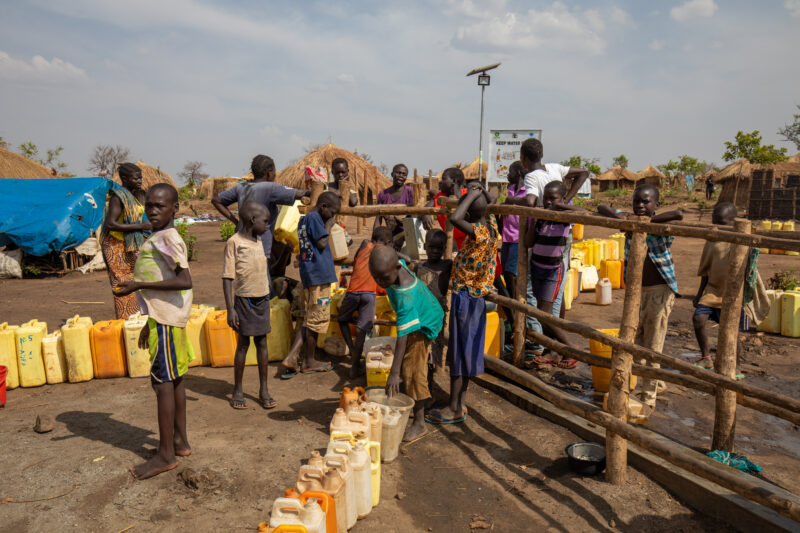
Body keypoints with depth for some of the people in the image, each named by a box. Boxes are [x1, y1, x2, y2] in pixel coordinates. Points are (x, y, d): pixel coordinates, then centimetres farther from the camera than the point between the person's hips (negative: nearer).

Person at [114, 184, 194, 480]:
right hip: (164, 317, 10)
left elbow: (184, 281, -25)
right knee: (174, 379, 14)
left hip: (166, 320, -10)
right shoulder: (158, 239, 16)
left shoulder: (167, 238, -14)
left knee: (163, 381, -4)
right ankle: (180, 441, 25)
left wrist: (139, 285, -22)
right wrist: (149, 323, 24)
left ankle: (166, 455, 5)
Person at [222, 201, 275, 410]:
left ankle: (264, 390, 16)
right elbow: (228, 278, -13)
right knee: (243, 344, 3)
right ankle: (237, 390, 17)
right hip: (244, 300, -6)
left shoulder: (258, 241, 10)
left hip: (262, 299, 6)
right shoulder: (234, 242, -11)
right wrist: (230, 309, -17)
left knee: (262, 343, 8)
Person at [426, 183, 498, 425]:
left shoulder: (480, 232, -24)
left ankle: (454, 409, 11)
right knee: (462, 351, 16)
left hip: (466, 296, -9)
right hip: (475, 295, 9)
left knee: (459, 352, 0)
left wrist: (472, 194, -28)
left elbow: (455, 218, -41)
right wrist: (479, 192, 4)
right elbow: (489, 203, 22)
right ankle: (459, 404, 26)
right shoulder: (491, 223, 1)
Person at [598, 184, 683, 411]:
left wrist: (648, 220, -28)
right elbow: (601, 209, 5)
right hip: (636, 290, 6)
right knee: (635, 341, 13)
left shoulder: (661, 227, -13)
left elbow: (678, 214, -34)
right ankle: (654, 382, 33)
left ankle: (648, 397, 14)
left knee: (652, 346, 2)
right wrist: (616, 216, -15)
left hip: (659, 291, -5)